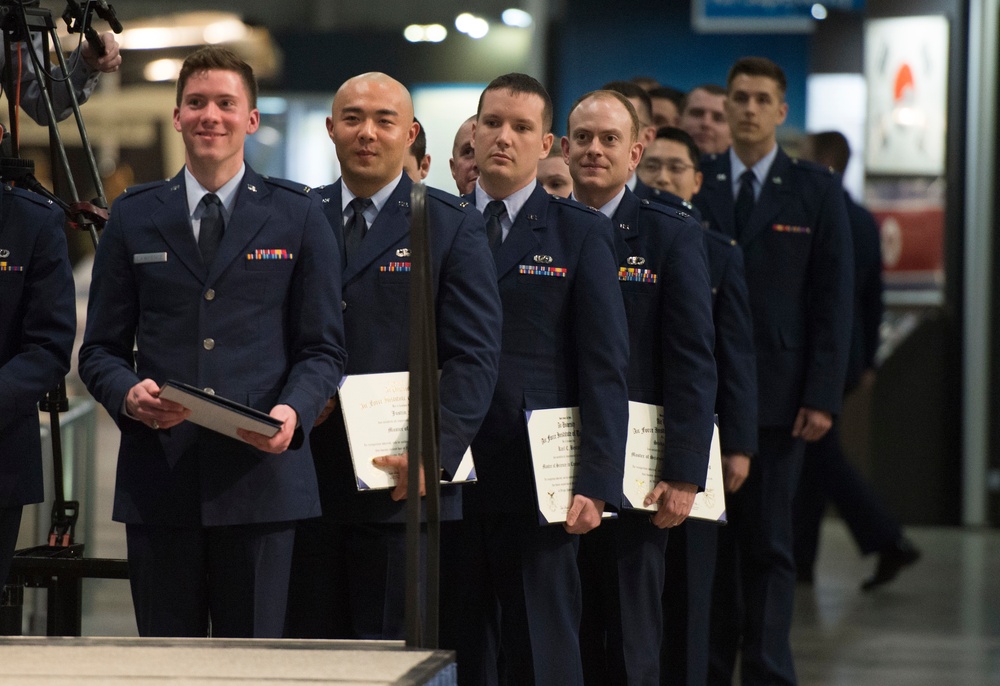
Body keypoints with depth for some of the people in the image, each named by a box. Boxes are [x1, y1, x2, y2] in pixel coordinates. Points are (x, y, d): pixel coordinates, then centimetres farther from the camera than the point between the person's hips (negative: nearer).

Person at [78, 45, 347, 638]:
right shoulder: (134, 217, 12)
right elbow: (100, 349, 12)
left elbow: (324, 348, 6)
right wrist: (128, 393, -11)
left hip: (261, 473, -1)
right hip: (158, 475, 1)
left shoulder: (299, 216, 9)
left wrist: (294, 412, -14)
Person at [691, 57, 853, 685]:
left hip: (777, 392, -1)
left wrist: (823, 397, -7)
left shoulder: (816, 191, 4)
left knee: (769, 541, -1)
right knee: (709, 538, 4)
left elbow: (833, 300, 1)